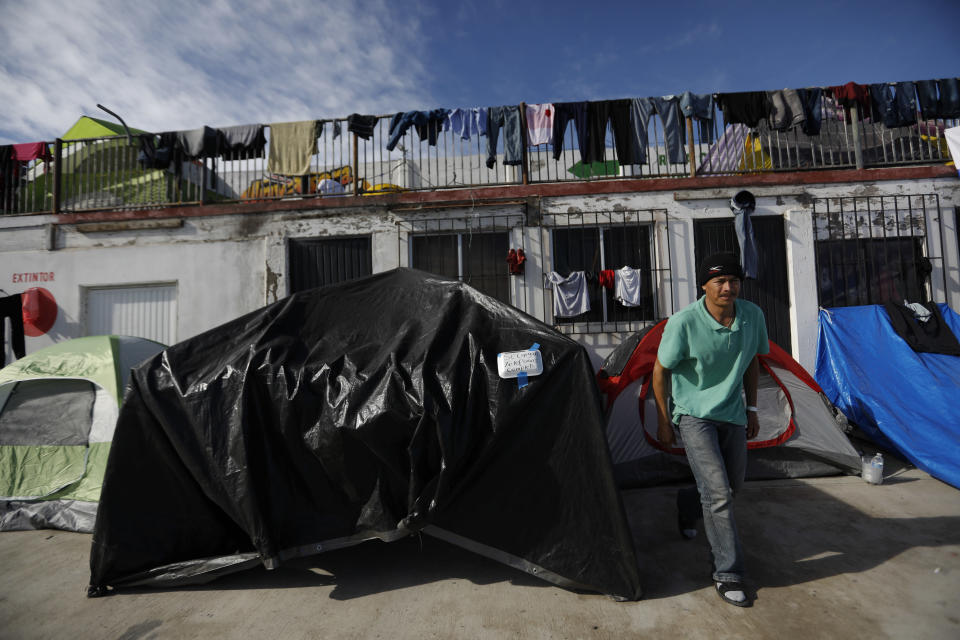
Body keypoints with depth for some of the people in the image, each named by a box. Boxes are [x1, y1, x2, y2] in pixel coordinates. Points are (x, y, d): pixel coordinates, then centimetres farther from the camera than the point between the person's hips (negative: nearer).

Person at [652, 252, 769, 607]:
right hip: (694, 415, -5)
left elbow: (752, 363, 9)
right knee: (718, 492, -11)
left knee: (734, 485, 18)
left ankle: (686, 506, 48)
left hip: (732, 414, 6)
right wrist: (663, 422, -7)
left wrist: (751, 409, 11)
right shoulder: (683, 323, -23)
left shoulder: (753, 316, -8)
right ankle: (728, 574, 8)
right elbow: (660, 372, -12)